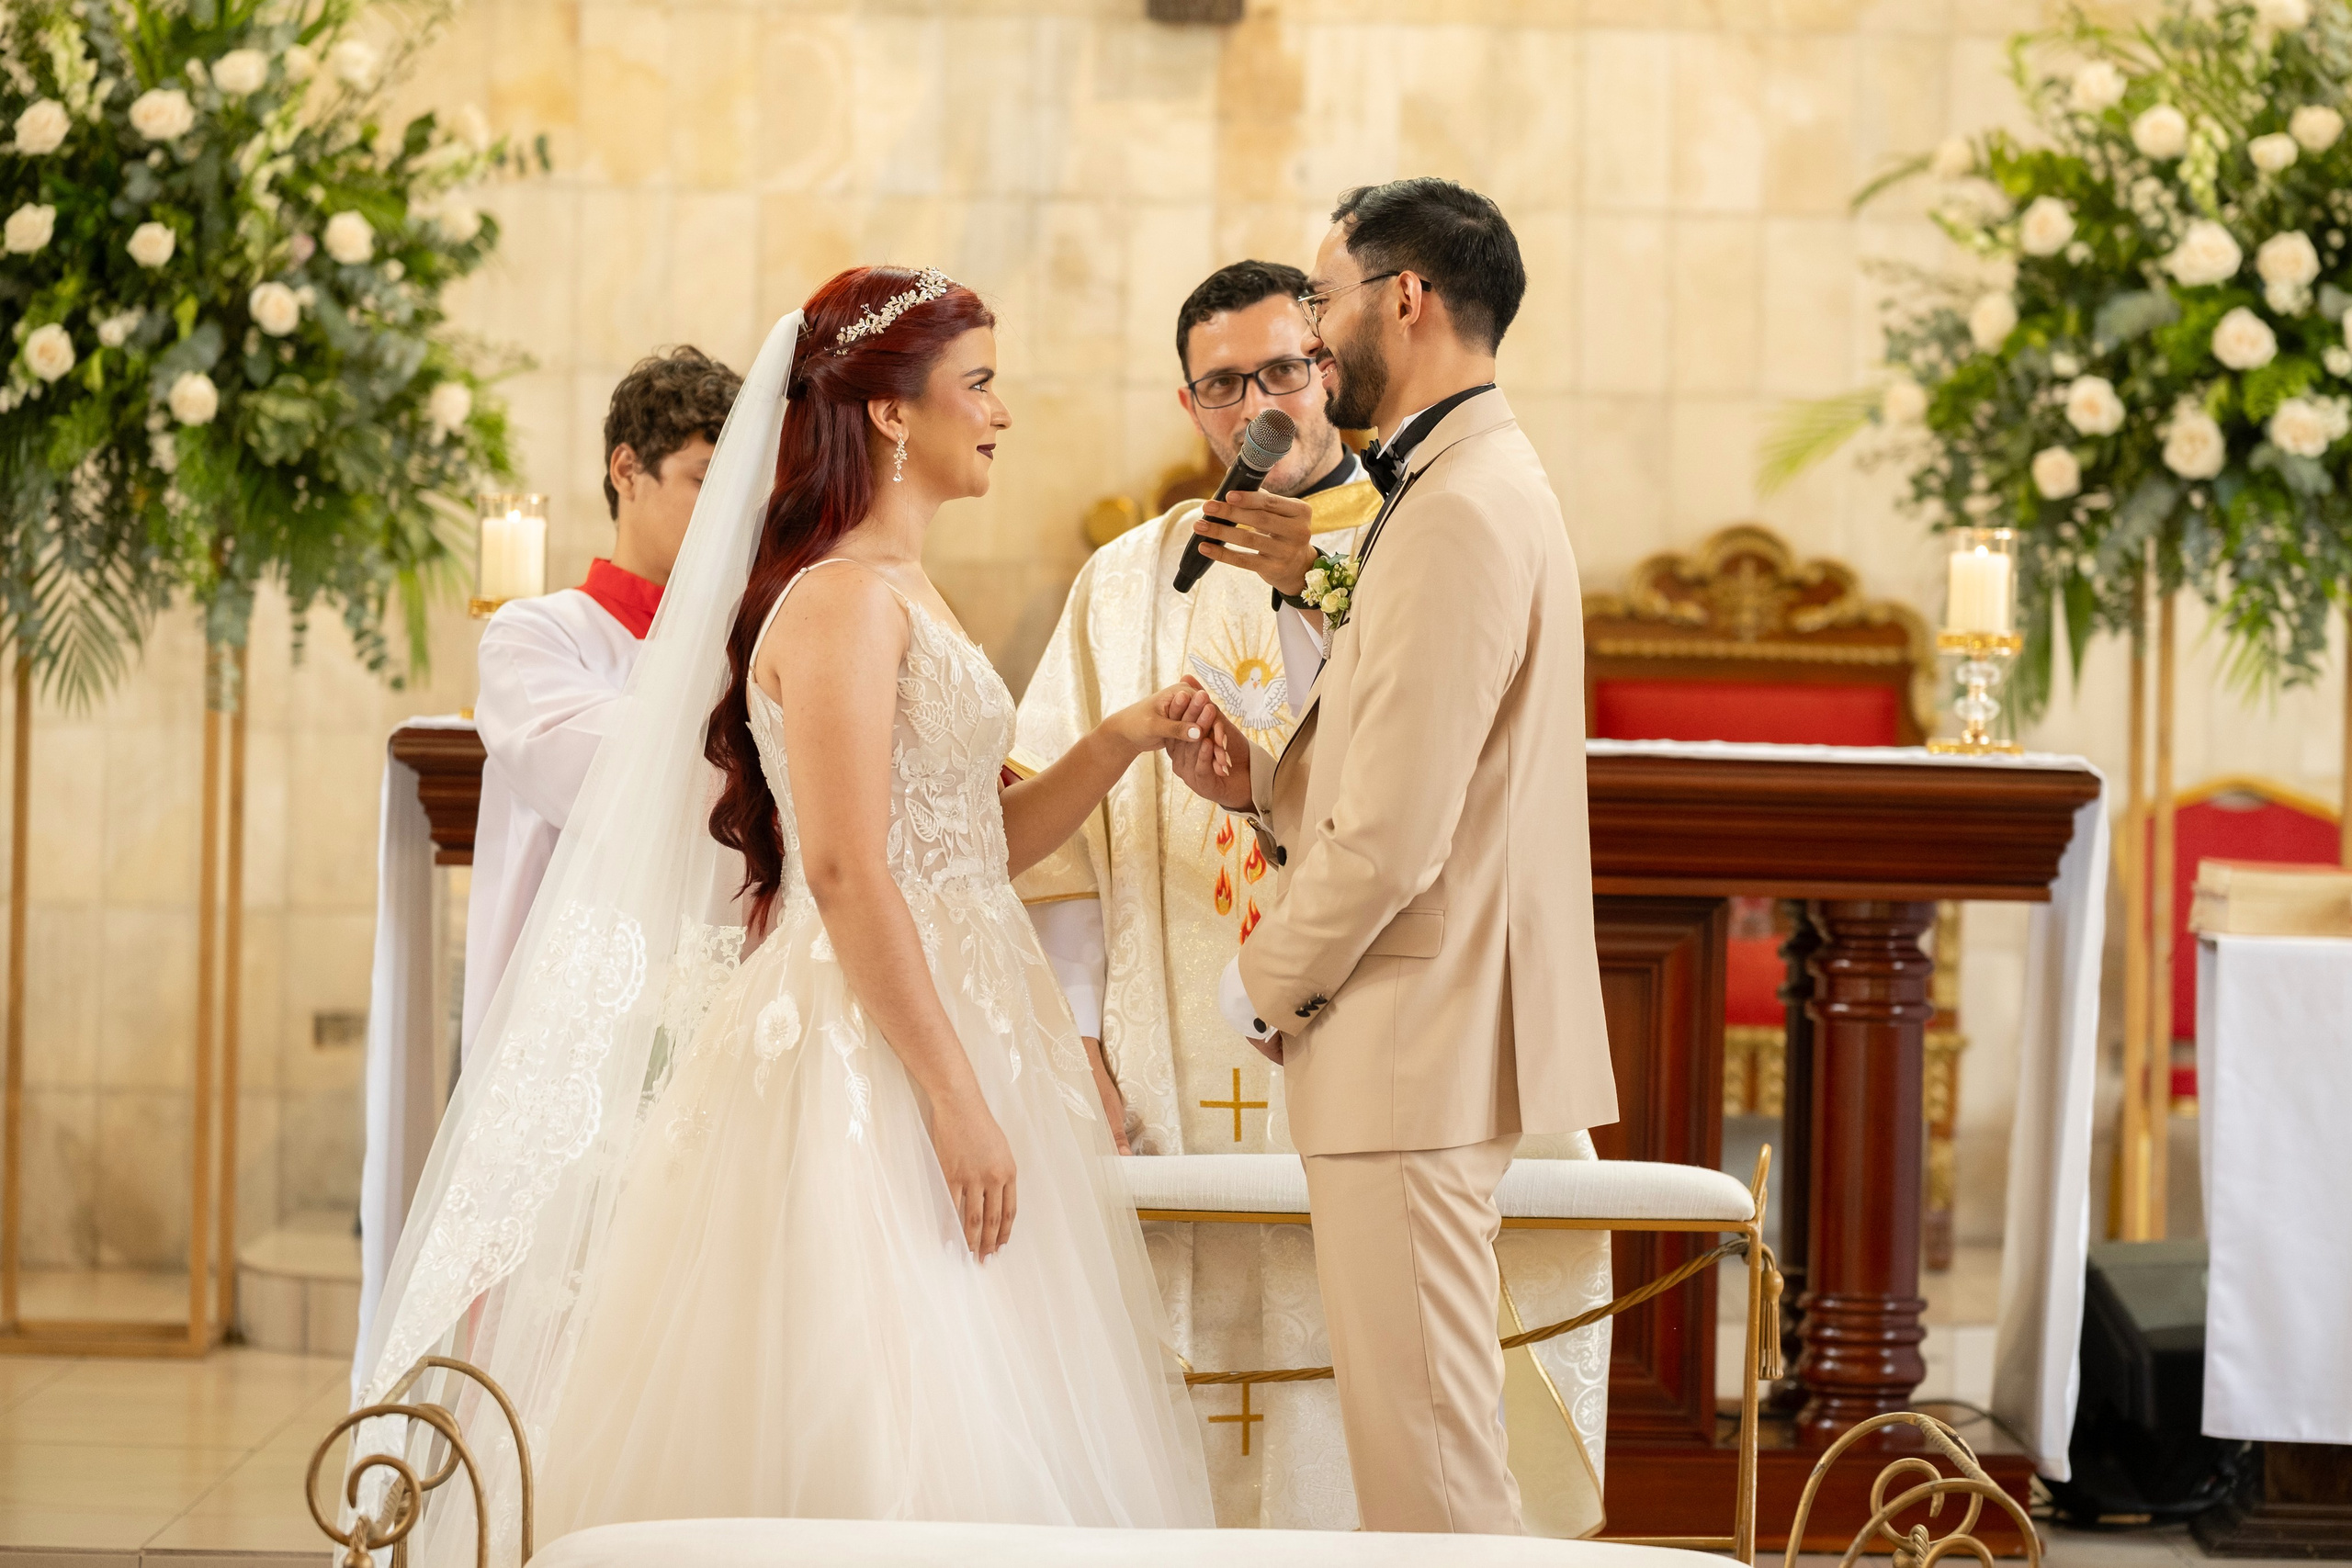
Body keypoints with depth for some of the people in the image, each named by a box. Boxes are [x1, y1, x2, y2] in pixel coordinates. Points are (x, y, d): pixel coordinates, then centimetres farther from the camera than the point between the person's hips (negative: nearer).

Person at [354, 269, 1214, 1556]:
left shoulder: (904, 594, 17)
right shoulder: (840, 600, -12)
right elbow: (848, 872, -20)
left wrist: (1117, 743, 6)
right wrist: (957, 1101, -22)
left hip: (948, 1017, 10)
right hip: (868, 1057, -10)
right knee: (874, 1435, -8)